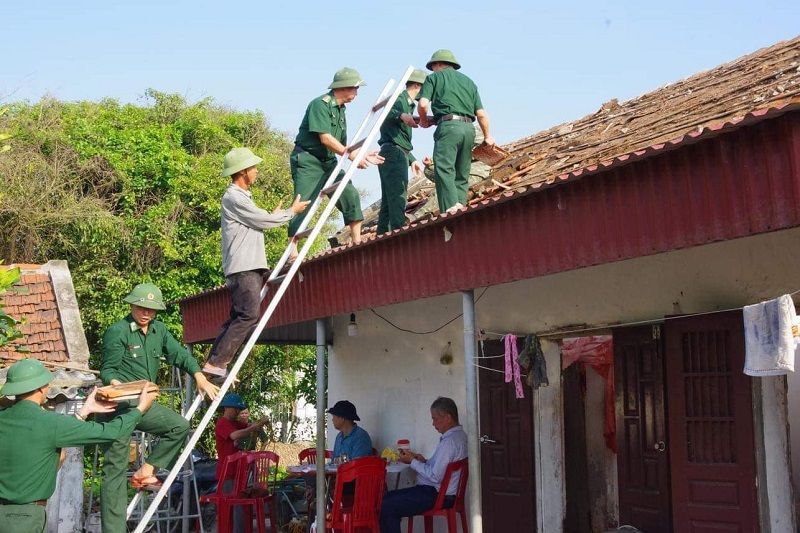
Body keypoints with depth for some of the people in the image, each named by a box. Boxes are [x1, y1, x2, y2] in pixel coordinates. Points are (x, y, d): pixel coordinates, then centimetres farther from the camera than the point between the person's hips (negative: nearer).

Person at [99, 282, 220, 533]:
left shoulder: (159, 329, 9)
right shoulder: (117, 331, -10)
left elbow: (179, 354, 7)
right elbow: (108, 370, -8)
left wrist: (199, 376, -9)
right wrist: (115, 383, -30)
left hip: (144, 404, 7)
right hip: (118, 406, -7)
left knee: (180, 426, 3)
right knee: (115, 470, -6)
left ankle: (144, 473, 6)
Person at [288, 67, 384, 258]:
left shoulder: (341, 110, 14)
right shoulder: (320, 104, -14)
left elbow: (341, 145, 16)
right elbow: (325, 138, -21)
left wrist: (363, 156, 5)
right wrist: (350, 154, -19)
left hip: (328, 162, 8)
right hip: (307, 160, -8)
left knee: (350, 195, -2)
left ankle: (357, 242, 3)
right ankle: (292, 251, -8)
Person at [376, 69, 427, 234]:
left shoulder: (408, 104, 28)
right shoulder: (399, 98, -2)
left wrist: (412, 160, 30)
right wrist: (401, 116, -45)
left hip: (395, 154, 10)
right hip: (393, 152, -10)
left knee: (388, 202, 9)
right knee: (398, 198, -18)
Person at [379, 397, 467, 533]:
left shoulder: (450, 441, -21)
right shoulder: (458, 435, 12)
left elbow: (435, 477, -23)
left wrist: (413, 461, -11)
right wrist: (424, 461, 8)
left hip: (436, 495, -11)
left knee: (386, 508, -17)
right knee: (388, 497, 14)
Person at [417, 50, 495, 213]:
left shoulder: (434, 77, 13)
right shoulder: (469, 81, 27)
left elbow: (423, 103, -2)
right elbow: (481, 114, 17)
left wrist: (423, 120, 18)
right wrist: (487, 136, 28)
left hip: (448, 125, -5)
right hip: (469, 128, 5)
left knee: (444, 169, -14)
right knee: (462, 175, 9)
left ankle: (451, 208, -31)